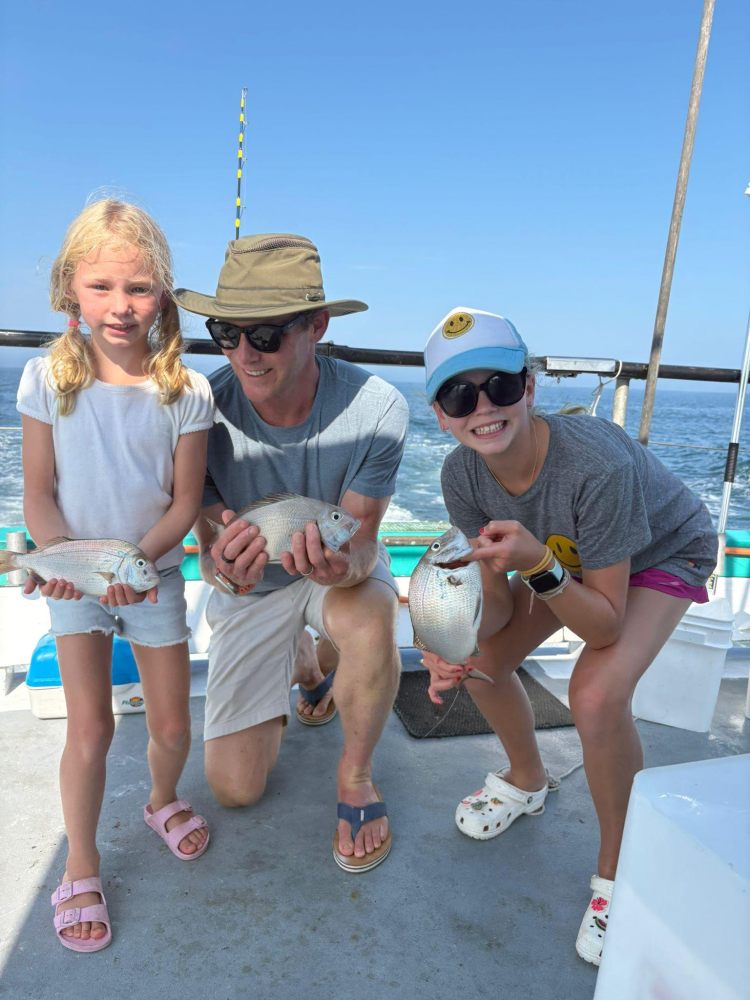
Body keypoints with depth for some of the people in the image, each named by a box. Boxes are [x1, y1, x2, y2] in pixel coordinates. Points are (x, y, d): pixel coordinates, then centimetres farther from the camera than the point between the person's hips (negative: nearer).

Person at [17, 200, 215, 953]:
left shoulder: (185, 391, -11)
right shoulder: (48, 378, -8)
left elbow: (185, 501, -8)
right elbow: (38, 493, -5)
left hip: (153, 576, 1)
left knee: (173, 728, 9)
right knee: (90, 728, -2)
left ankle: (163, 801, 44)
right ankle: (80, 869, 23)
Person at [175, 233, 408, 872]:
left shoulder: (376, 408, -28)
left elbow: (361, 536, -23)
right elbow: (209, 543, -17)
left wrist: (342, 562, -49)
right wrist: (221, 564, -42)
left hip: (340, 568, -1)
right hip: (250, 586, 2)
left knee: (369, 622, -40)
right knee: (234, 787, 1)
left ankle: (356, 775, -7)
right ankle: (300, 664, 32)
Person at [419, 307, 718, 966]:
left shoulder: (598, 464, -41)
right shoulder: (462, 475, -25)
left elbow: (605, 625, -33)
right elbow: (503, 598, -16)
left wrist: (541, 567, -49)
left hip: (665, 554, -5)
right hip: (568, 550, 6)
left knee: (597, 693, -27)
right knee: (481, 660, -6)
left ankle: (618, 873, 1)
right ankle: (527, 782, 27)